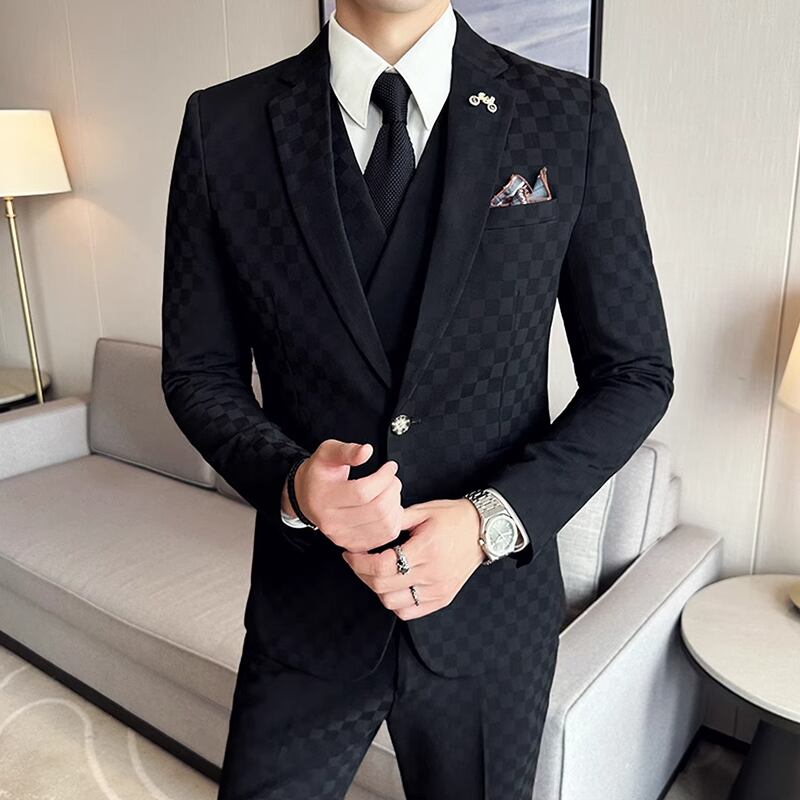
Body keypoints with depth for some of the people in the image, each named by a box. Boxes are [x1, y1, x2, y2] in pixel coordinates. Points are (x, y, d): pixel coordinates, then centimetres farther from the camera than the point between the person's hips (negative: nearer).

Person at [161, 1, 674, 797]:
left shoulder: (572, 116, -7)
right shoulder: (222, 127, -6)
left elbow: (634, 373, -3)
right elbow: (199, 373, 0)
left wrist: (493, 518, -16)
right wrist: (289, 484, -19)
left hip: (492, 602, 1)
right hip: (306, 608, 0)